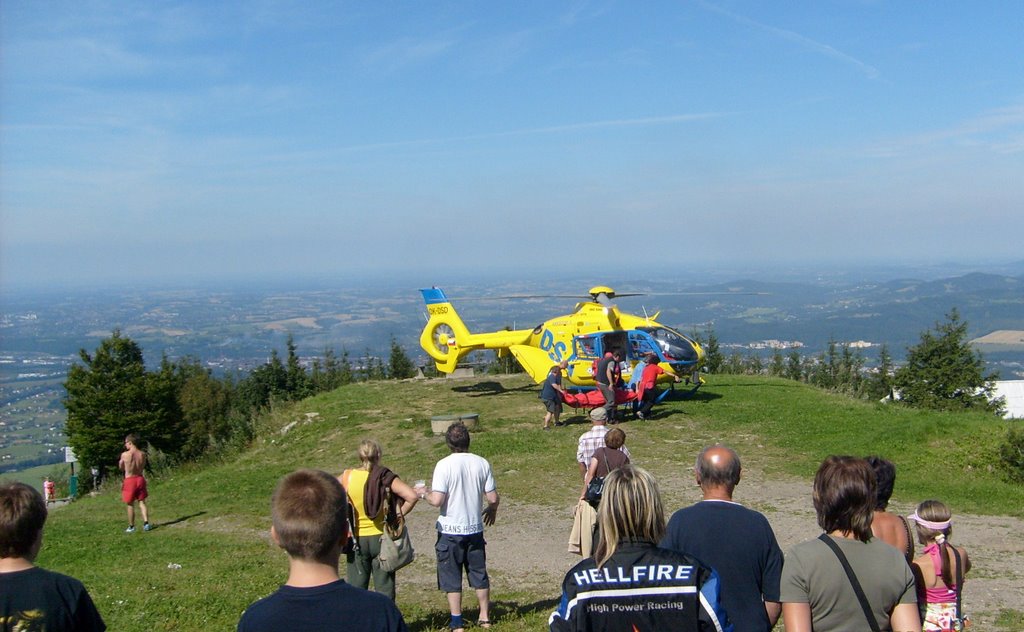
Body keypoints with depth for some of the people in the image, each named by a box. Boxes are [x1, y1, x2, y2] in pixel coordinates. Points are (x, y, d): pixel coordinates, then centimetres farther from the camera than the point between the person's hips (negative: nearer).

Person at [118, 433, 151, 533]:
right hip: (140, 479, 3)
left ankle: (131, 527, 15)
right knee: (142, 502, 10)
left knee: (130, 505, 8)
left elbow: (121, 467, 2)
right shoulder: (142, 454, -4)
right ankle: (146, 523, 0)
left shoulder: (124, 455, -13)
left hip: (129, 480, -3)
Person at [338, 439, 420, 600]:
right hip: (381, 538, -1)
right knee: (384, 588, 10)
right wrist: (398, 516, -6)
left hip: (357, 540, 1)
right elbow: (412, 496, -20)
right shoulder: (385, 478, -12)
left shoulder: (347, 477, -6)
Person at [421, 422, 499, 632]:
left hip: (450, 530, -3)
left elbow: (437, 500, -20)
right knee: (479, 573, 18)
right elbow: (493, 497, -1)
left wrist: (424, 494, 1)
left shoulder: (444, 465, -15)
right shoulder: (481, 463, -4)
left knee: (451, 577, 9)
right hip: (475, 528, 4)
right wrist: (492, 510, 21)